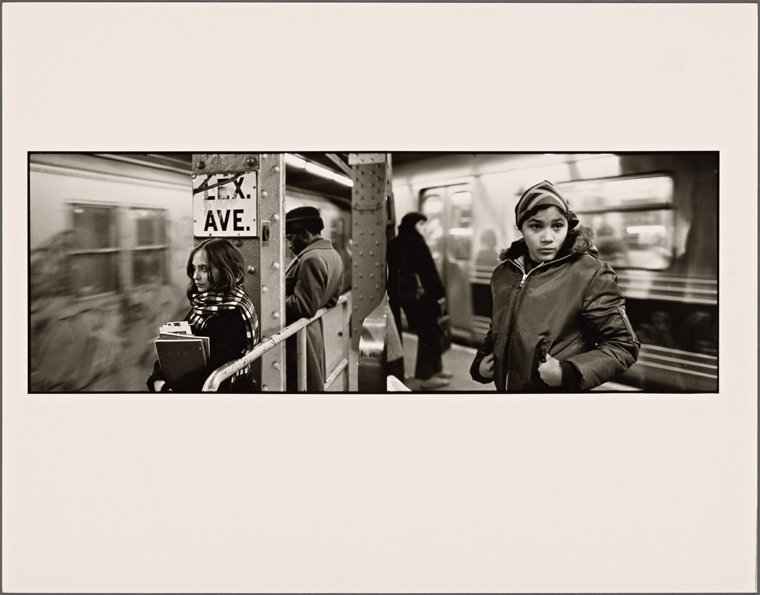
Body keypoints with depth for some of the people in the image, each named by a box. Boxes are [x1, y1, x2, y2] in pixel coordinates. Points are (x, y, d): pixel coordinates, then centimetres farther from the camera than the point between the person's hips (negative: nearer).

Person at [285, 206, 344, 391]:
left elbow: (302, 306, -24)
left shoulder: (312, 258, -21)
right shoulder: (333, 254, 10)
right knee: (314, 382, 19)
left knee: (299, 385, -2)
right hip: (314, 329, 10)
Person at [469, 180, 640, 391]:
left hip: (560, 387, -5)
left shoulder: (590, 275, -16)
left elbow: (624, 345, -14)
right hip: (504, 386, 5)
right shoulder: (503, 274, 1)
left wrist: (569, 372, -24)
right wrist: (480, 360, 1)